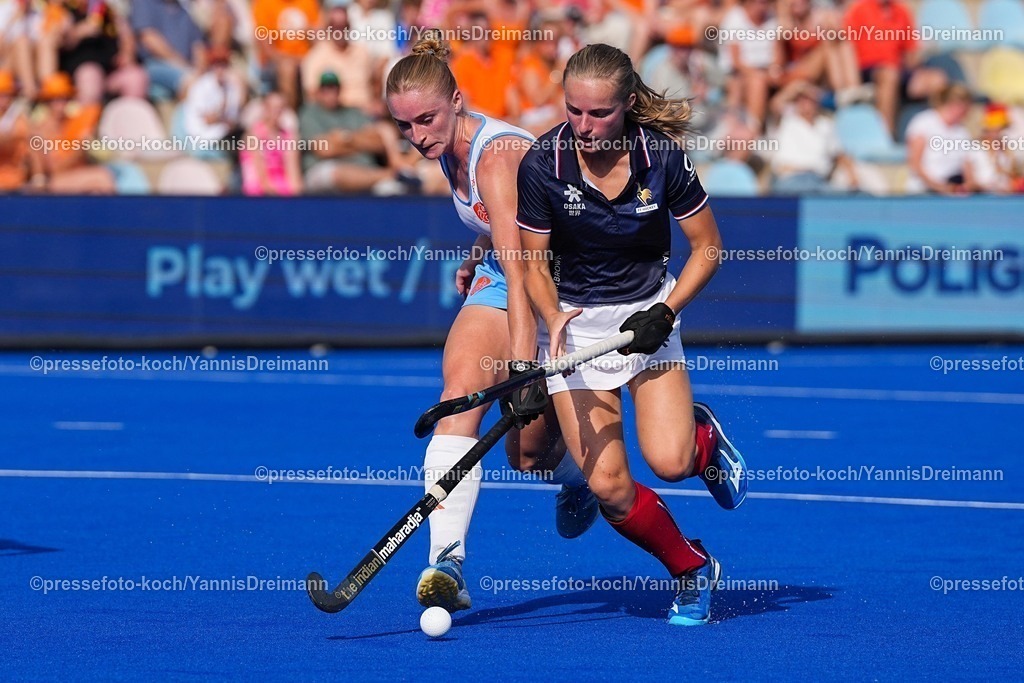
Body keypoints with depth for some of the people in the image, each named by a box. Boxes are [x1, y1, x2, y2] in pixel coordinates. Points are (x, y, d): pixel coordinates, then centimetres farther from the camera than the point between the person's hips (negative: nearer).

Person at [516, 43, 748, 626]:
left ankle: (705, 437, 17)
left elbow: (708, 247, -3)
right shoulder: (542, 165, -16)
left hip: (646, 313, 0)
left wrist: (664, 313, -14)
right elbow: (534, 263, -4)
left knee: (669, 462, -21)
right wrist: (553, 318, -23)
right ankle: (693, 570, 13)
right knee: (609, 486, -13)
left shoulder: (662, 156, -15)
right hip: (574, 320, 0)